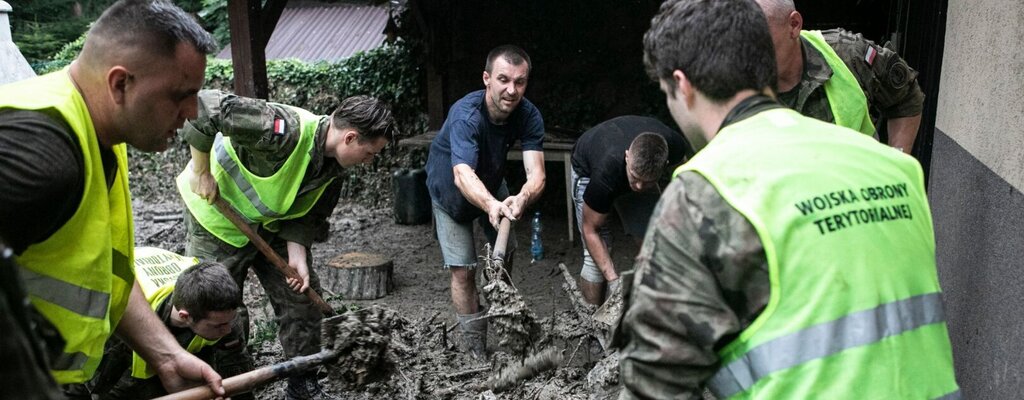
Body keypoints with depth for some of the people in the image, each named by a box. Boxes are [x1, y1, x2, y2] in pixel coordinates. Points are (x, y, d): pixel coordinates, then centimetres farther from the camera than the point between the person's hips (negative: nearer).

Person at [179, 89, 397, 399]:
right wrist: (201, 173, -29)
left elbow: (305, 212, 0)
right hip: (219, 218, -7)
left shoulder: (334, 163, -10)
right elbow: (205, 105, -39)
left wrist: (297, 255, -14)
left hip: (272, 225, 7)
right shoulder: (287, 130, -37)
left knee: (303, 299, 8)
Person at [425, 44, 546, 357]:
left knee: (506, 251, 17)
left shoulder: (529, 115, -26)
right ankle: (477, 350, 7)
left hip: (491, 181, 5)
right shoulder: (466, 115, -40)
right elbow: (462, 174, -54)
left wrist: (522, 199, -61)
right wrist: (491, 205, -75)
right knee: (462, 270, -8)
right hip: (450, 190, -5)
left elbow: (536, 172, -38)